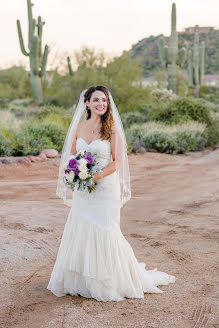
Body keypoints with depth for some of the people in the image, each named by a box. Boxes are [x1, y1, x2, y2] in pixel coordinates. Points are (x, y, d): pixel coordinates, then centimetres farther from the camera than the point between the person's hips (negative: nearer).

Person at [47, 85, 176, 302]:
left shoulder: (112, 128, -7)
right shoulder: (80, 127, 7)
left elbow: (118, 162, -10)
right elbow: (72, 156, 15)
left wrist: (96, 176, -21)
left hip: (105, 188, -5)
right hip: (82, 190, 5)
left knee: (104, 232, -1)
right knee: (80, 231, 10)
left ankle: (109, 282, 17)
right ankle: (80, 280, 26)